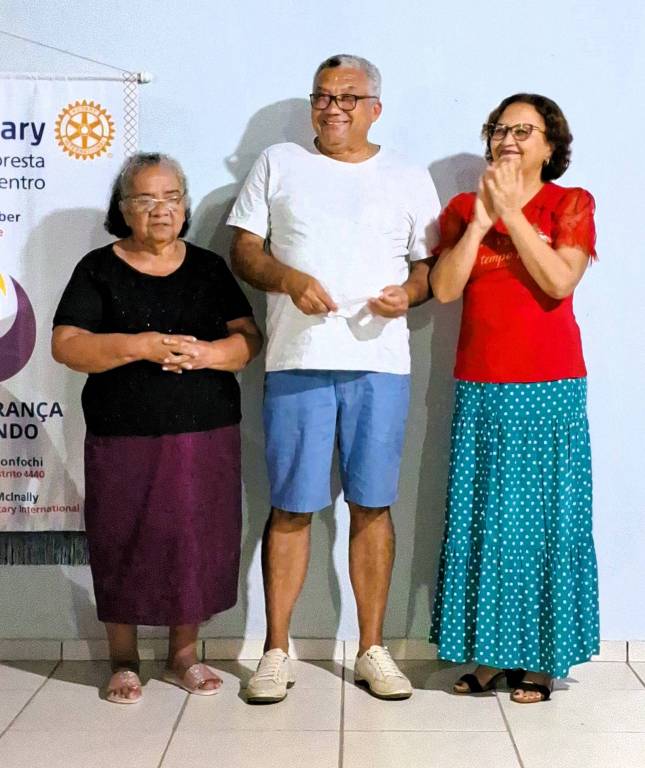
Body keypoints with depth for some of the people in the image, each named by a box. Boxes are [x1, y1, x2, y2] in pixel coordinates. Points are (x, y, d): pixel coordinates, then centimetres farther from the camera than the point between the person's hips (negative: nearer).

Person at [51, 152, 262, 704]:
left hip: (206, 435, 2)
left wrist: (205, 354, -18)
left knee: (196, 540, 5)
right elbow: (66, 345, -8)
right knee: (125, 544, 4)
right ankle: (124, 662, 22)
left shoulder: (208, 267, 9)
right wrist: (140, 346, -21)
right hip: (124, 437, -2)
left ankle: (184, 655, 23)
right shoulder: (99, 269, 2)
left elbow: (248, 338, 3)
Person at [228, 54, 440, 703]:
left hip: (380, 362, 1)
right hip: (297, 358, -1)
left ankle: (372, 649, 17)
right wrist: (290, 279, -12)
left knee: (372, 504, 4)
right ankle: (276, 651, 13)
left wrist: (410, 292, -9)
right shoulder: (278, 164, 12)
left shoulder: (409, 179, 14)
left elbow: (432, 265, 13)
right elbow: (244, 251, 8)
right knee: (291, 506, 1)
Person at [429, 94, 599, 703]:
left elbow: (559, 280, -14)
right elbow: (444, 289, -3)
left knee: (541, 517, 2)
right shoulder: (463, 208, 10)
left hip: (549, 389, -2)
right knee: (478, 515, 4)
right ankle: (487, 651, 16)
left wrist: (510, 212, -14)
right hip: (479, 388, 3)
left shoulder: (571, 205, 3)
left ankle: (538, 657, 14)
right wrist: (479, 221, -11)